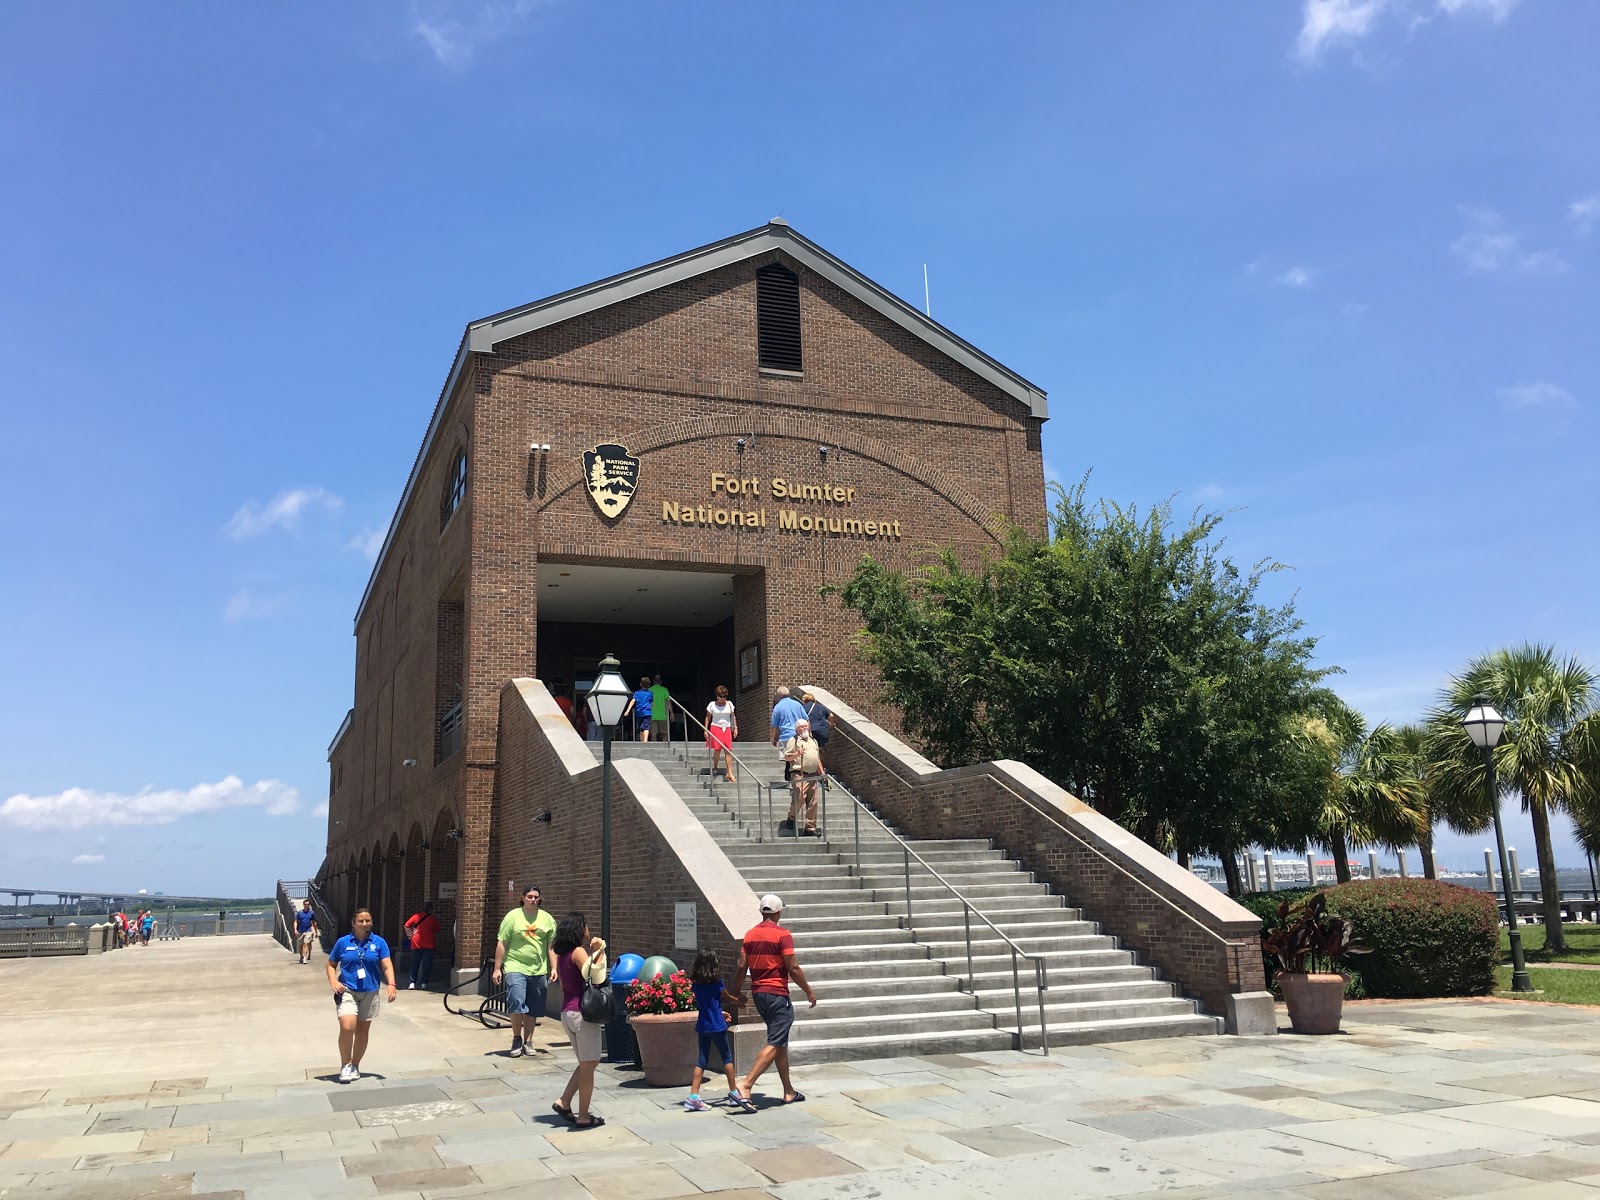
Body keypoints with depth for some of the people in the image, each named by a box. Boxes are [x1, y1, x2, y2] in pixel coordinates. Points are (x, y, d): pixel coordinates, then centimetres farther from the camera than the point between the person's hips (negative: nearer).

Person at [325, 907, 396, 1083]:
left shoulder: (379, 942, 1)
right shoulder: (343, 942, 1)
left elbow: (387, 965, -3)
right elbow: (331, 964, 10)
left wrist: (391, 984, -19)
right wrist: (333, 981, -8)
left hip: (369, 992, 2)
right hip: (347, 990, -2)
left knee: (362, 1031, 10)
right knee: (347, 1027, -19)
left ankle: (355, 1066, 28)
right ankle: (345, 1065, -2)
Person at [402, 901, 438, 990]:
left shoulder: (416, 916, 4)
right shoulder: (433, 919, -1)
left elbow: (406, 925, 2)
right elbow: (436, 932, 2)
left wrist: (410, 935, 8)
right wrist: (436, 944, 13)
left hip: (416, 943, 2)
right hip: (429, 945, -2)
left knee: (415, 964, 9)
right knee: (426, 964, 3)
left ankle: (412, 983, 6)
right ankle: (424, 984, 1)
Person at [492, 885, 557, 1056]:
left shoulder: (547, 918, 7)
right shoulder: (513, 916, -2)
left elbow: (551, 946, 10)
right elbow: (501, 944, -1)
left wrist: (553, 968, 3)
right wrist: (497, 968, -4)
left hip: (538, 970, 3)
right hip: (516, 968, -3)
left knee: (533, 1010, 9)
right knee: (516, 1002, -18)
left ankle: (526, 1042, 23)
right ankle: (516, 1039, 2)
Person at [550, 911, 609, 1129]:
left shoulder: (562, 954, 12)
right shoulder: (579, 952, -13)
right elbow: (595, 977, -23)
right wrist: (599, 952, -15)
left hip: (567, 1013, 9)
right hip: (582, 1013, -9)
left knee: (588, 1062, 19)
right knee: (588, 1065, 0)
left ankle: (563, 1102, 14)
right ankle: (584, 1116, 5)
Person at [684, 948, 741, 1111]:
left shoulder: (695, 983, 3)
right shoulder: (716, 983, -11)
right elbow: (729, 998, 5)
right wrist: (740, 1000, 26)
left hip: (702, 1026, 5)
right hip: (716, 1026, -5)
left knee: (702, 1061, 8)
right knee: (727, 1058, 9)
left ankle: (693, 1097, -1)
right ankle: (733, 1092, 16)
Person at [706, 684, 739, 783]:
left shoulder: (729, 704, 8)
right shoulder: (712, 705, 1)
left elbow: (733, 716, 13)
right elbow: (708, 718, 5)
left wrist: (735, 727, 5)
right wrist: (706, 730, -1)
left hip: (727, 729, 2)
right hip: (716, 728, -2)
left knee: (728, 750, -5)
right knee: (717, 749, -11)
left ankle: (729, 773, -7)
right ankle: (715, 768, 10)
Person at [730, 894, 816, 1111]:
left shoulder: (750, 935, 7)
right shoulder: (782, 934, -12)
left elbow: (742, 966, 7)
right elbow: (793, 968, -13)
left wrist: (735, 993, 18)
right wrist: (809, 991, -2)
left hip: (758, 993, 8)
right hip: (777, 995, -8)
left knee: (781, 1042, 17)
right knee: (774, 1044, -7)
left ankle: (789, 1092, 21)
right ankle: (745, 1087, -19)